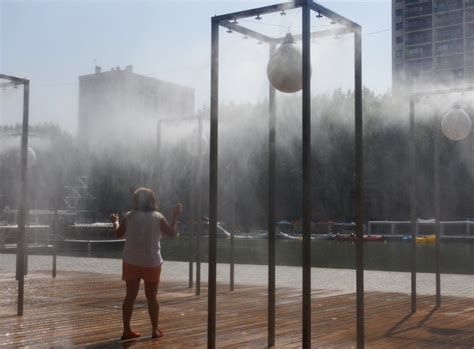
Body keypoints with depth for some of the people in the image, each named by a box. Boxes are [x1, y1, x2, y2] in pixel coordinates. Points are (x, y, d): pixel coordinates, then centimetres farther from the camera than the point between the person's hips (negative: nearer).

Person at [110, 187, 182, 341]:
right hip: (152, 263, -1)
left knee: (130, 296, 7)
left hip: (131, 262, 1)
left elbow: (118, 234, 12)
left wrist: (115, 221, 29)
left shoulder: (129, 217, 1)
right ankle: (155, 330, 13)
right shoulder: (158, 217, -3)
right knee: (151, 296, 9)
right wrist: (174, 216, 14)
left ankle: (127, 330, 8)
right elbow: (172, 233, 3)